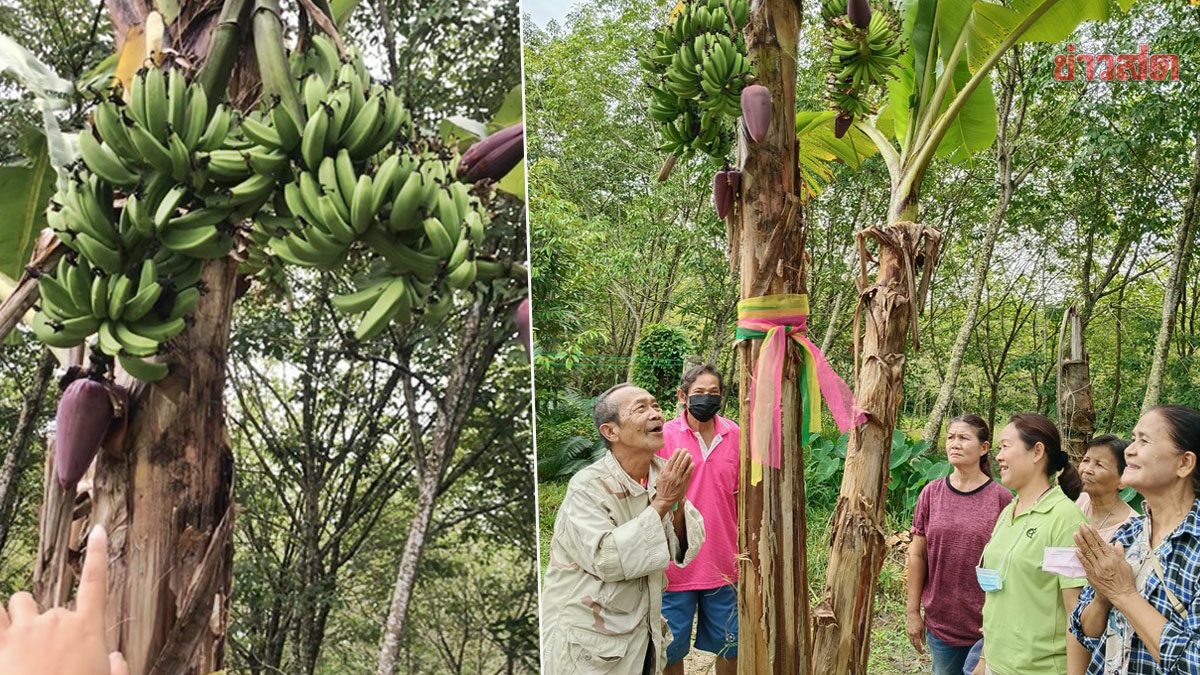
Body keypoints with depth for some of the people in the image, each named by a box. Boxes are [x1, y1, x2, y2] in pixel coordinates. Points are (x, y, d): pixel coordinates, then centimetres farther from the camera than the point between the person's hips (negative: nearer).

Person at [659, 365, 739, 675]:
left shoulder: (734, 435, 0)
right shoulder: (665, 436, -8)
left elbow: (741, 496, 8)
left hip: (723, 564, 3)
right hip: (676, 564, -2)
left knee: (730, 647, 14)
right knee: (671, 648, 10)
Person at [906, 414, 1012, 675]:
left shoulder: (1001, 498, -8)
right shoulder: (931, 494, -1)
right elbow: (917, 555, 3)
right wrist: (913, 612, 3)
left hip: (987, 624, -2)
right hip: (940, 621, 3)